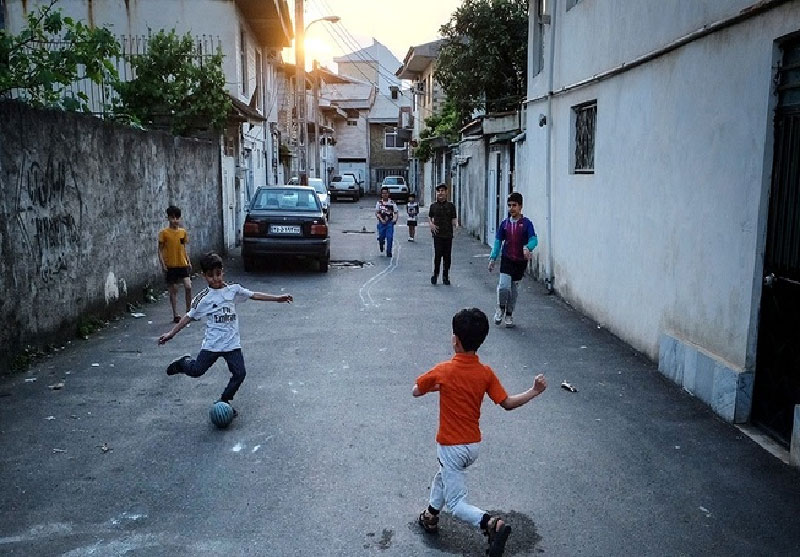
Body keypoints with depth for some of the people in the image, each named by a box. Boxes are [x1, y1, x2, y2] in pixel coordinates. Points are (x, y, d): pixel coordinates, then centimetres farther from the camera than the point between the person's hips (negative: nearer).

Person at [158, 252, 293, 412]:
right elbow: (189, 317, 4)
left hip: (232, 343, 2)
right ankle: (184, 362, 36)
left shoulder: (234, 290, 1)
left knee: (239, 374, -3)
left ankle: (224, 401, 18)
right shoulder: (203, 298, -3)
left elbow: (254, 295, 6)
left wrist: (277, 298, 2)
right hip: (212, 343, -2)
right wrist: (171, 333, 1)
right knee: (196, 371, 1)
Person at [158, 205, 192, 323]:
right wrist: (163, 264, -11)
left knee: (188, 286, -9)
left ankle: (189, 311, 7)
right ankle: (175, 315, 13)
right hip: (170, 266, -3)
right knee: (173, 290, 5)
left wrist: (188, 262, 7)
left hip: (182, 264, 3)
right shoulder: (164, 233, -6)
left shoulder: (183, 232, 6)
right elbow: (160, 250, -4)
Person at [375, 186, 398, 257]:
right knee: (381, 237, 5)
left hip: (390, 222, 0)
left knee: (390, 237, -7)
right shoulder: (379, 202, 2)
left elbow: (396, 212, 6)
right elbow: (377, 212, -2)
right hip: (382, 222, 0)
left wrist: (395, 219, -11)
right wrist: (381, 219, -16)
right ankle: (381, 245, 39)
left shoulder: (392, 203, 1)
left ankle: (389, 252, 3)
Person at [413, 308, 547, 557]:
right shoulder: (486, 373, -11)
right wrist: (534, 392, 2)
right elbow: (507, 403, -7)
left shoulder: (443, 371, -20)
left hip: (452, 447, -6)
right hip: (473, 444, 6)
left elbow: (416, 391, -6)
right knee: (442, 475, 31)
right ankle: (430, 517, 46)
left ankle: (492, 524, -18)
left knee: (457, 505, 5)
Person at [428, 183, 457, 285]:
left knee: (447, 256, 4)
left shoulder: (451, 206, 5)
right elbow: (429, 217, 18)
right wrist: (431, 224, 0)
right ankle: (435, 275, 8)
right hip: (437, 234, -1)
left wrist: (456, 224, -15)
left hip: (448, 234, 1)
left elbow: (454, 219, 6)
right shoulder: (433, 206, 6)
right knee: (437, 255, -8)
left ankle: (446, 277, 14)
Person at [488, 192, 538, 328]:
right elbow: (498, 241, 9)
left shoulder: (526, 223, -4)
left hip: (520, 261, -1)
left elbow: (534, 239, -13)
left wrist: (527, 248, -34)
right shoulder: (505, 223, 4)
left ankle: (509, 314, 27)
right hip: (507, 260, 1)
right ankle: (501, 308, 12)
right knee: (504, 286, -16)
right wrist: (493, 258, 6)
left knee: (513, 288, 9)